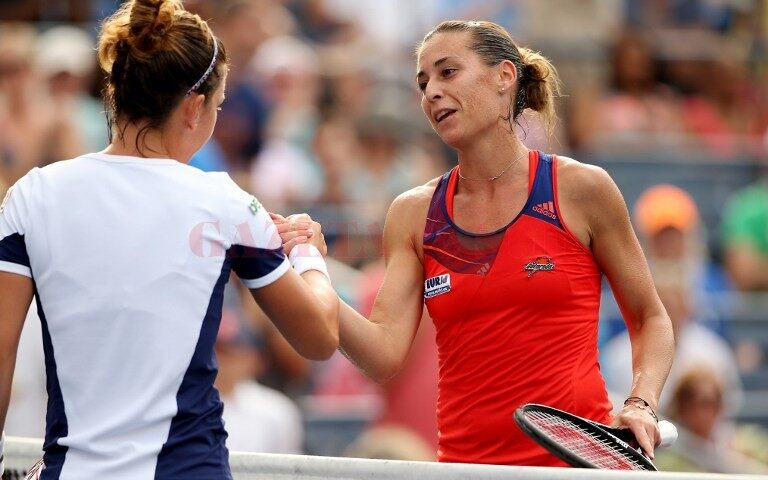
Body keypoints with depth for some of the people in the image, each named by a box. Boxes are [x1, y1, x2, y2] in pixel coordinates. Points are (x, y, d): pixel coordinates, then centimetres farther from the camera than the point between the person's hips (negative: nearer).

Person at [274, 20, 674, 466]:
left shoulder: (579, 188, -2)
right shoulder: (414, 213, 5)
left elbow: (650, 319, 7)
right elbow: (385, 354, -6)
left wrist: (640, 405, -9)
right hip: (466, 458, 2)